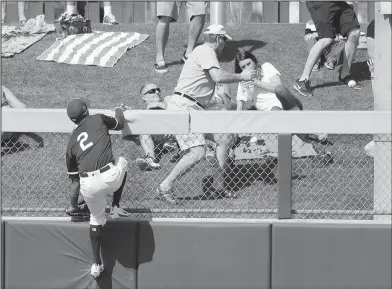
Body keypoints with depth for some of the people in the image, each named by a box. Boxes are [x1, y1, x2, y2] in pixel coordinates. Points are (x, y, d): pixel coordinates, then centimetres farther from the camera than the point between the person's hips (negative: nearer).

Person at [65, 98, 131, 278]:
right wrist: (119, 111, 52)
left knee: (96, 219, 25)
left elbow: (74, 177, 23)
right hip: (109, 177, -3)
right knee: (121, 162, 32)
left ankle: (96, 264, 25)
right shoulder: (98, 119, 10)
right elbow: (119, 124, 30)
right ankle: (115, 208, 29)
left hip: (88, 185, 3)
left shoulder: (72, 140, 20)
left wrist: (73, 205, 35)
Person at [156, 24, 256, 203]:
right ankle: (165, 188, -13)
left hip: (196, 110, 11)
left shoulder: (204, 52, 24)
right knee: (197, 152, -22)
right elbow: (218, 77, -22)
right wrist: (242, 77, -9)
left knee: (226, 139, 12)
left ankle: (219, 188, 16)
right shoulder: (205, 51, -9)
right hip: (182, 107, -11)